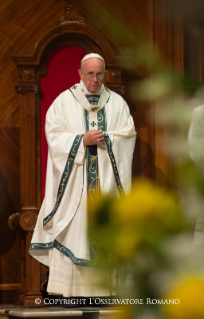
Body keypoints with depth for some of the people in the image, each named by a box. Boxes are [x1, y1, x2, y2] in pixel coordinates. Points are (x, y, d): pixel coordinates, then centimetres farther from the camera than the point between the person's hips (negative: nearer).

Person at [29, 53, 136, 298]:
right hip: (74, 177, -2)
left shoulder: (116, 103, 11)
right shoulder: (64, 101, 5)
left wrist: (104, 139, -12)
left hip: (107, 177, 2)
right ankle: (68, 289, -6)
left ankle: (103, 286, -1)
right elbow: (54, 135, -4)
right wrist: (83, 140, -14)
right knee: (71, 229, -7)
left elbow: (128, 134, 3)